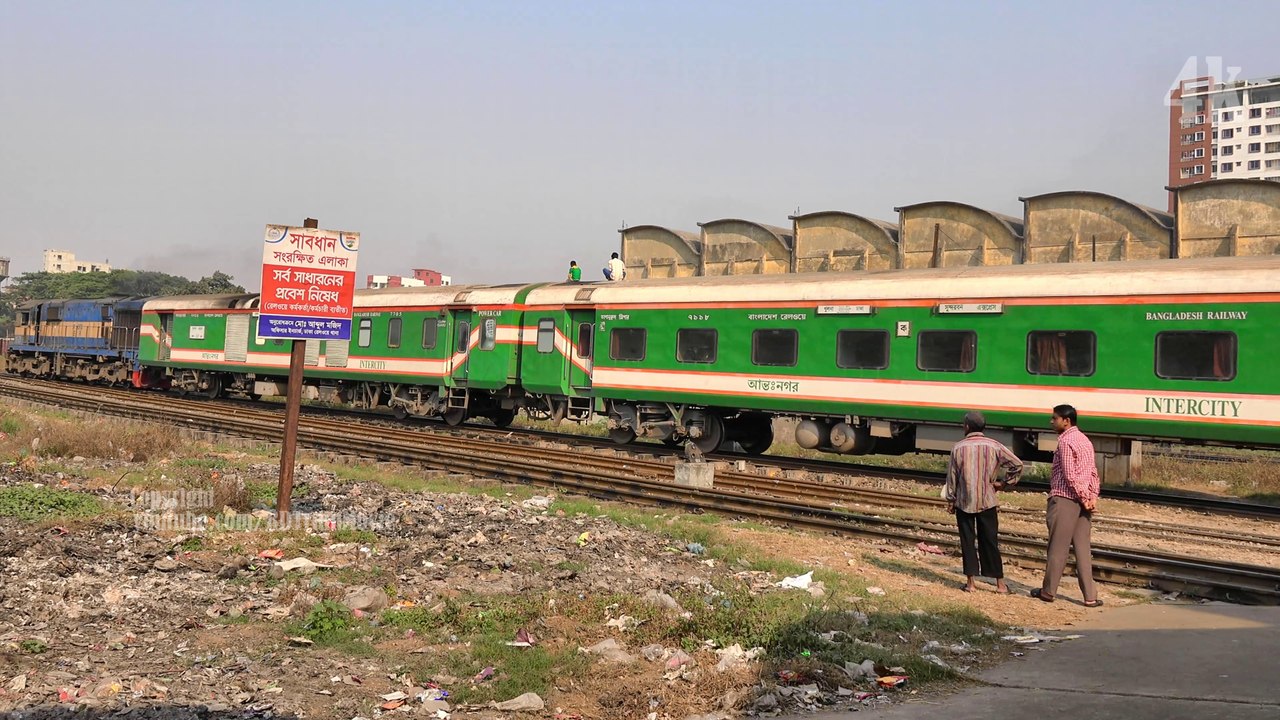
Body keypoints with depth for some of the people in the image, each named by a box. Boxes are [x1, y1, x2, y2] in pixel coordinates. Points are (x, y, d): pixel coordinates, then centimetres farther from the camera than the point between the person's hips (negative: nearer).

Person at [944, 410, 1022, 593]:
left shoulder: (958, 448, -5)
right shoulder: (993, 446, -4)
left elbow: (952, 477, 0)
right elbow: (1017, 464, -6)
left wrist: (950, 500, 10)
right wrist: (1004, 482, 5)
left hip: (964, 502, -1)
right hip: (987, 502, 1)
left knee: (967, 542, 6)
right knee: (990, 542, 8)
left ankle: (970, 582, 6)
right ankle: (1000, 583, 10)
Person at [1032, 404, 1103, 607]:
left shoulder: (1065, 441, -12)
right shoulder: (1085, 440, 15)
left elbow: (1070, 475, -18)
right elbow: (1093, 472, 10)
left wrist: (1084, 498, -12)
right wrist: (1093, 496, 2)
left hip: (1064, 500, -8)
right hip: (1082, 501, 8)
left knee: (1058, 548, 1)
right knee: (1083, 549, 7)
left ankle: (1048, 591, 12)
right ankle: (1090, 596, 5)